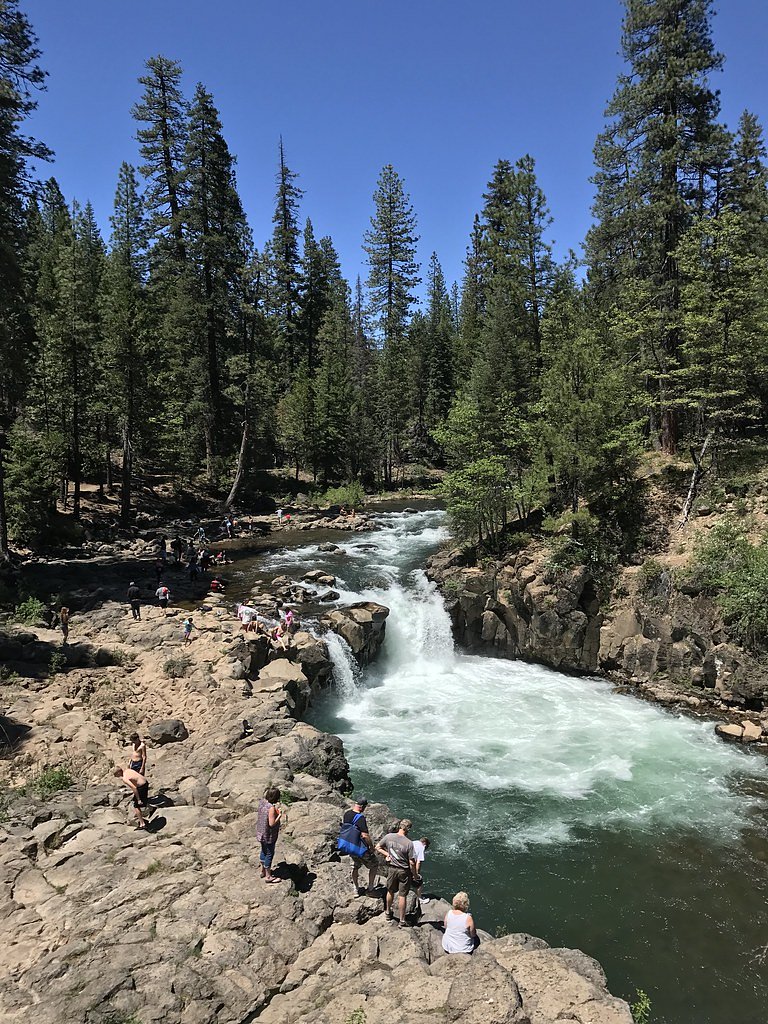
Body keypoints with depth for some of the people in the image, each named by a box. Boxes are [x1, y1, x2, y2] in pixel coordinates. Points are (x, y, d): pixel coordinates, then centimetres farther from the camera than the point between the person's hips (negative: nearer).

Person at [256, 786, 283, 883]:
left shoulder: (262, 801, -9)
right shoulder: (271, 808, -32)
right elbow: (272, 823, -30)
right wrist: (279, 815, -19)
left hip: (261, 833, 8)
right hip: (269, 836, -8)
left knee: (264, 851, 26)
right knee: (269, 854, 11)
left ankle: (263, 871, 44)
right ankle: (268, 876, 25)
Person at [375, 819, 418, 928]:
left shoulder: (388, 837, -12)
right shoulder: (409, 843, -23)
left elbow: (378, 848, 1)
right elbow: (412, 863, -17)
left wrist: (386, 854, 3)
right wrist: (414, 875, -4)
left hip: (391, 869, 4)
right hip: (404, 871, -4)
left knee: (390, 891, 25)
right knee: (402, 896, 11)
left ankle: (388, 913, 43)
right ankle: (402, 921, 22)